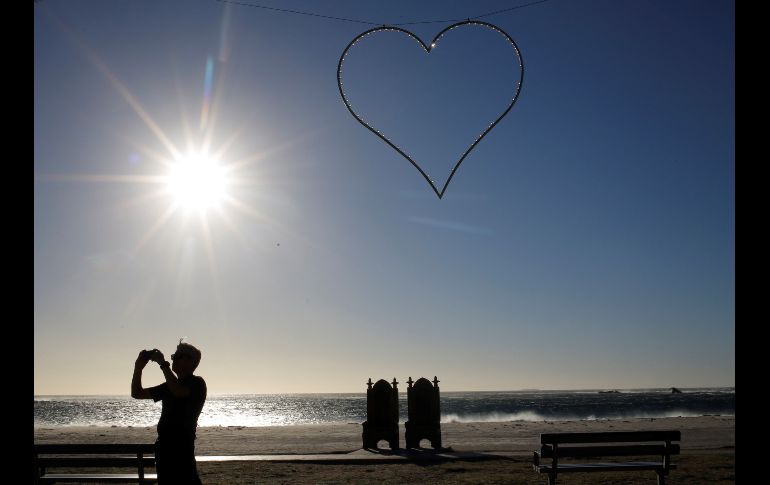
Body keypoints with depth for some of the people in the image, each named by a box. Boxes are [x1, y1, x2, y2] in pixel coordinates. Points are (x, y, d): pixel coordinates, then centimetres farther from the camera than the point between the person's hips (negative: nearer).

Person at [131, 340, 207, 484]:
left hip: (181, 447, -8)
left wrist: (163, 364, -20)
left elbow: (179, 391, -28)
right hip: (164, 446, 8)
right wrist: (138, 367, 4)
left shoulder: (197, 383, -6)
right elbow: (137, 393, 19)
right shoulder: (170, 385, 18)